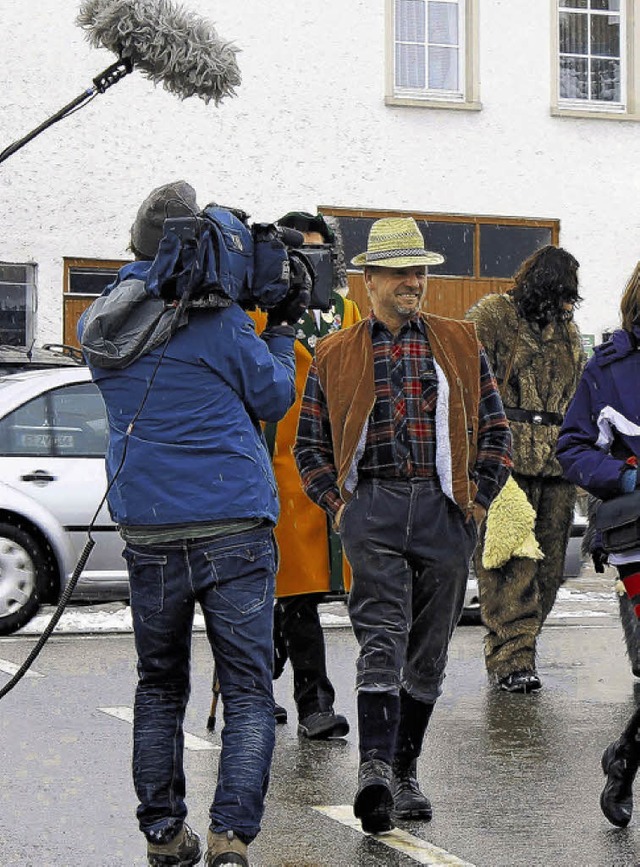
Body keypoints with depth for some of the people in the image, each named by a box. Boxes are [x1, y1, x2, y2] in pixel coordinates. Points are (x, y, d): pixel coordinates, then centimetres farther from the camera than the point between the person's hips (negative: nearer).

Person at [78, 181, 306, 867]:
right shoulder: (219, 318, -8)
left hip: (146, 528, 4)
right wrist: (281, 329, 17)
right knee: (247, 690, 0)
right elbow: (272, 398, 4)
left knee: (159, 686, 16)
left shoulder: (100, 323, 8)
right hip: (233, 526, -4)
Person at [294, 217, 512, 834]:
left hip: (445, 512, 2)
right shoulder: (335, 355, 11)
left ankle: (404, 774, 20)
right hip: (373, 510, -2)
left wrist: (479, 498, 4)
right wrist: (336, 504, 2)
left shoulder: (461, 345, 13)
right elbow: (310, 443, 14)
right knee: (382, 639, -17)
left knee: (428, 654, 8)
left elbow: (495, 430, 14)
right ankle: (374, 770, -25)